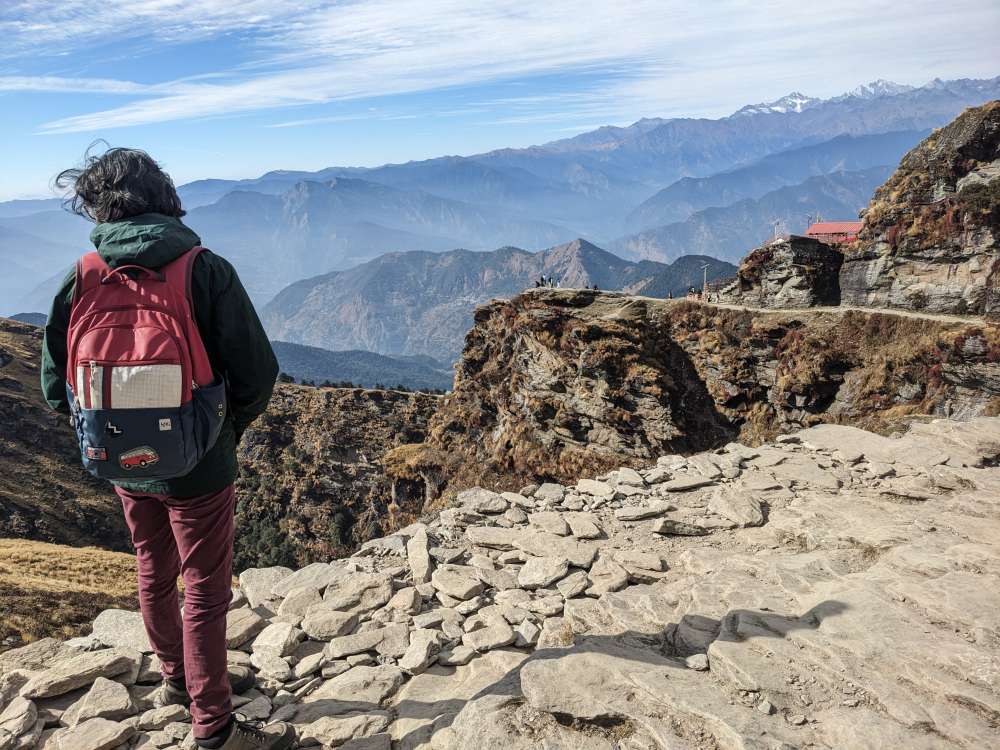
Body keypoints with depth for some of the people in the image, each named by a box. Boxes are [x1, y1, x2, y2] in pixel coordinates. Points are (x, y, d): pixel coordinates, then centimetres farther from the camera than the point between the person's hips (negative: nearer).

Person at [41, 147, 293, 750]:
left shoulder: (81, 280, -6)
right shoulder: (206, 271, -17)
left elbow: (56, 384, 1)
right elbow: (258, 373, -16)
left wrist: (114, 430, 15)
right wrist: (230, 428, 4)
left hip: (123, 467, 5)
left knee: (156, 575, 24)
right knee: (207, 591, 9)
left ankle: (180, 679, 46)